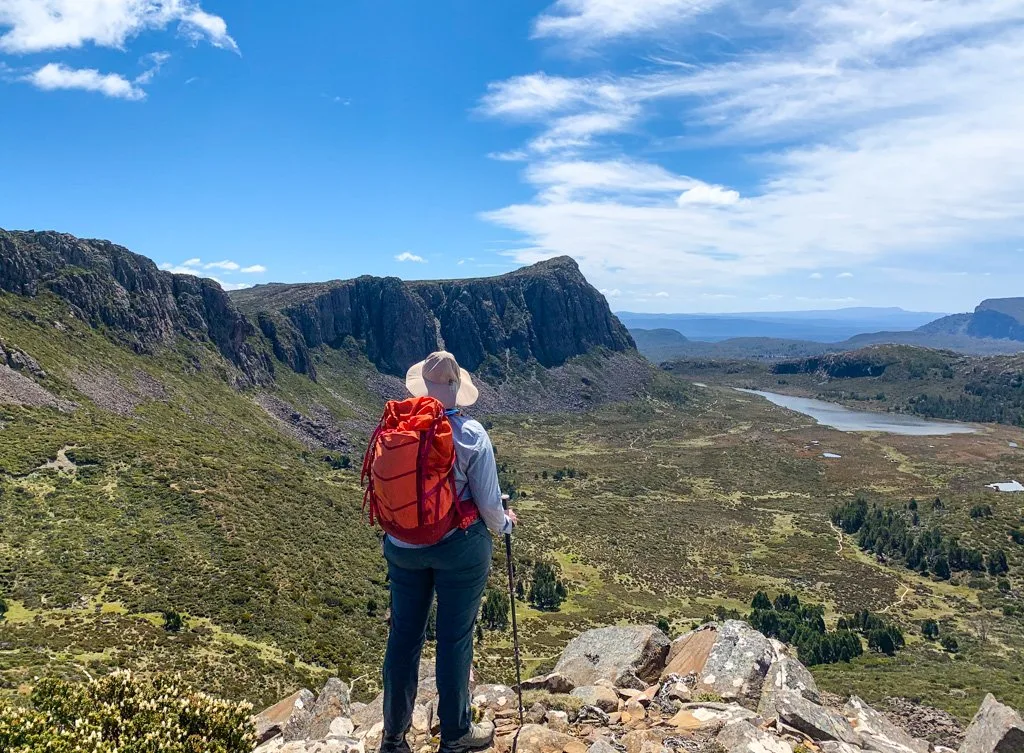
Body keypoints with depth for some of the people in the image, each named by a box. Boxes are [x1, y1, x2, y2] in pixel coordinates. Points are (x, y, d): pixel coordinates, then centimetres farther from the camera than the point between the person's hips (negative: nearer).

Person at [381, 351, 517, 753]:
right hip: (460, 547, -3)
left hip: (403, 547, 3)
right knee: (455, 637, 11)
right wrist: (505, 523, 12)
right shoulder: (471, 434, -16)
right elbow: (488, 503, -11)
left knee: (404, 635, 15)